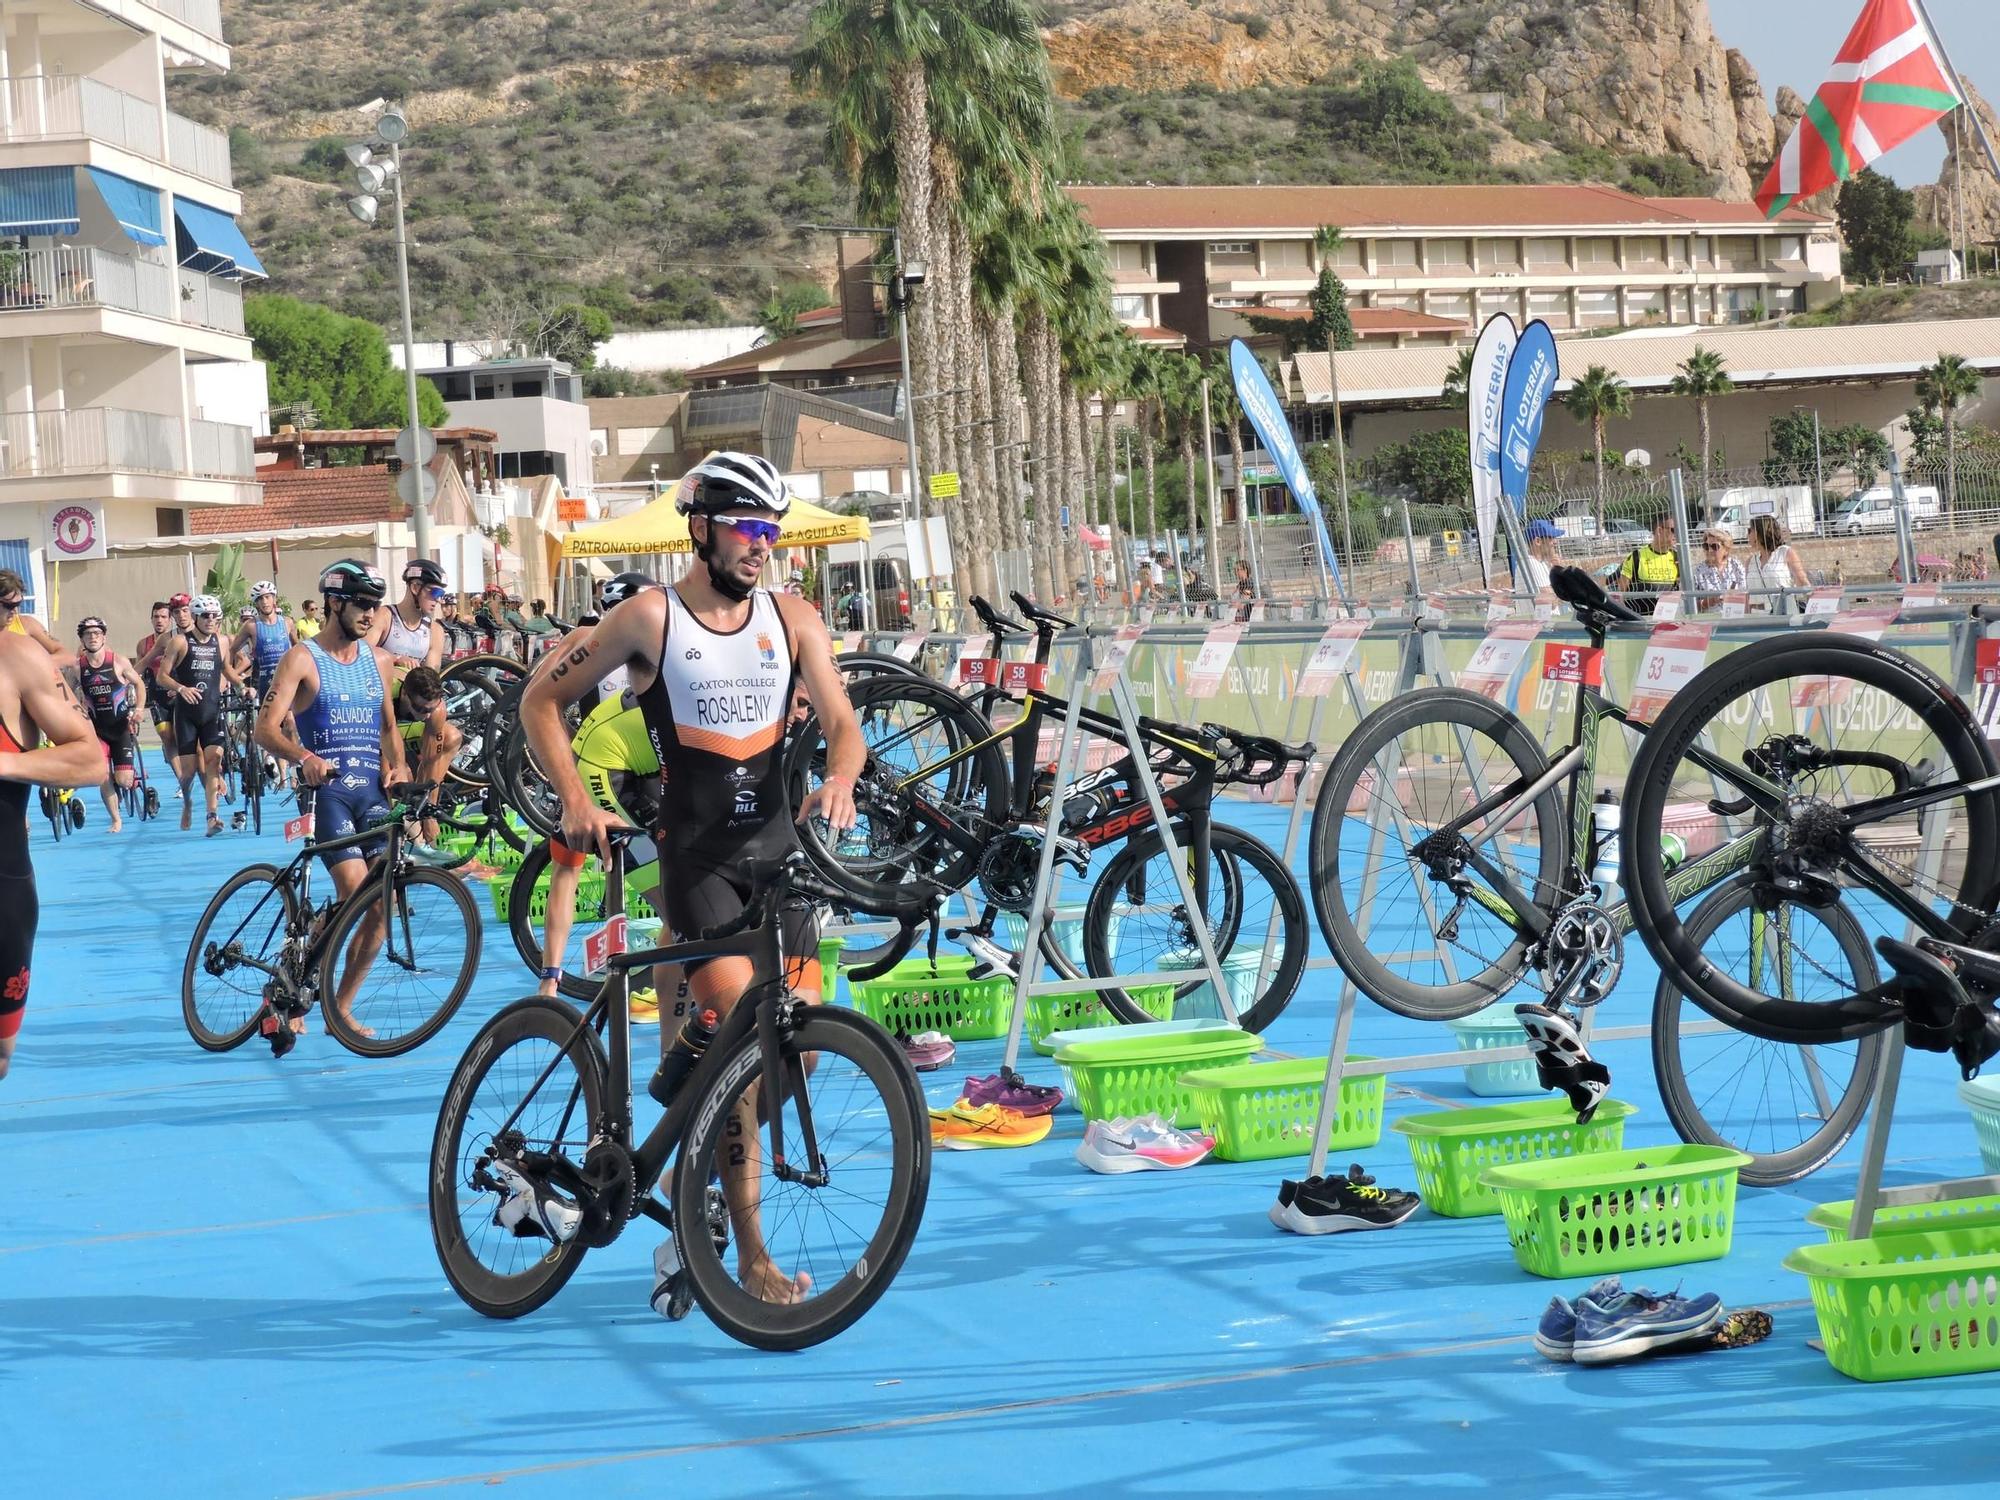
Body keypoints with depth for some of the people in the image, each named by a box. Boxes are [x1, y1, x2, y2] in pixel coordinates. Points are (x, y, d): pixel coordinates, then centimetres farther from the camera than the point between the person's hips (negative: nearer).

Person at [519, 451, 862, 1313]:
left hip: (777, 845, 5)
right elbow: (540, 701, 1)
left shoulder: (792, 620, 6)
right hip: (694, 851, -4)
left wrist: (838, 777, -23)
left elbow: (841, 722, 0)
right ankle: (750, 1256, -12)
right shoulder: (651, 619, -4)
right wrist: (576, 802, -10)